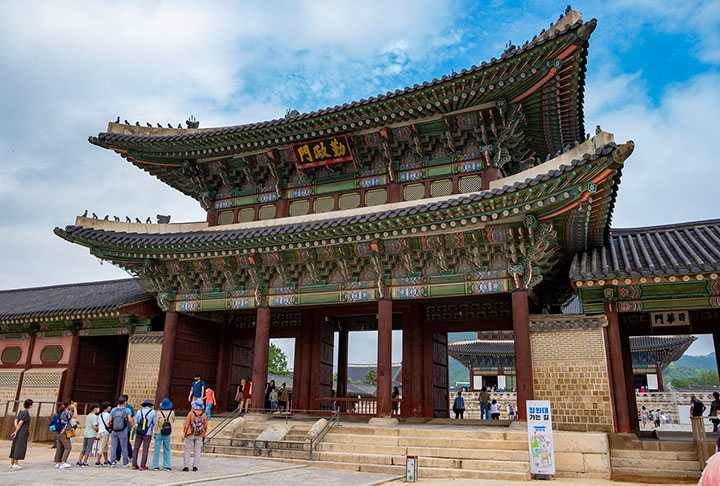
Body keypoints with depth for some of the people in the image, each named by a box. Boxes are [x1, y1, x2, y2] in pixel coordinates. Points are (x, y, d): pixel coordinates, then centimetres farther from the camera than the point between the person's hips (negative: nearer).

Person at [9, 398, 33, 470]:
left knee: (14, 447, 11)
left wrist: (16, 429, -8)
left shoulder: (20, 412, 10)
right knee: (20, 447, -2)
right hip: (23, 432, -8)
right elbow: (20, 423, -18)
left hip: (18, 432, 8)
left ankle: (11, 463, 17)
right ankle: (16, 464, 1)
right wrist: (16, 431, -12)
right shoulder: (26, 413, -15)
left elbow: (15, 421, 3)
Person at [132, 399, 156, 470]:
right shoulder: (152, 412, -4)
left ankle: (134, 464, 12)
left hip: (138, 433, 3)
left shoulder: (139, 411, 2)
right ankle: (142, 465, 1)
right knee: (145, 450, 2)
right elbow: (154, 423, 1)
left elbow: (136, 423, 7)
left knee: (136, 448, 12)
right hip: (147, 434, -2)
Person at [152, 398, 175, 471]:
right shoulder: (172, 413, -6)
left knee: (157, 450, 8)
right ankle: (167, 466, 8)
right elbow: (173, 420, 10)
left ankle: (156, 466, 9)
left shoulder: (159, 413, -11)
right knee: (166, 450, 10)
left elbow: (156, 423, -6)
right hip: (167, 434, 1)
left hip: (159, 433, -1)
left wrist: (154, 433, 4)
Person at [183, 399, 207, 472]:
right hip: (199, 436, 2)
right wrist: (204, 435, 15)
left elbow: (186, 424, -8)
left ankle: (186, 466, 2)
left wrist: (184, 433, 2)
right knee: (197, 451, 9)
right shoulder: (203, 415, -1)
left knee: (187, 451, 5)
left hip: (190, 435, -2)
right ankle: (195, 466, 6)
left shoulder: (191, 413, -9)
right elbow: (205, 426, 4)